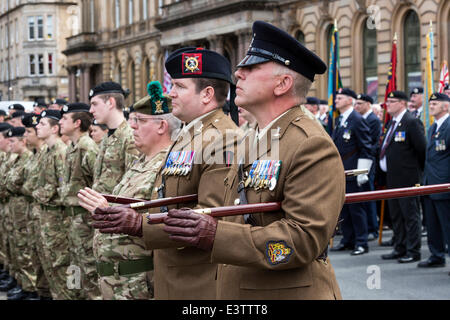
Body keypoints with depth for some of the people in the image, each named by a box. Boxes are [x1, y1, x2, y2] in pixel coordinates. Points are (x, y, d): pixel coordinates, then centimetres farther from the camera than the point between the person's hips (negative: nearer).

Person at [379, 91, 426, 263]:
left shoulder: (412, 122, -13)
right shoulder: (392, 123, 14)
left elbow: (422, 149, -14)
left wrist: (420, 170, -6)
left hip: (407, 178, -9)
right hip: (392, 178, 9)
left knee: (410, 215, -3)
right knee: (396, 216, 14)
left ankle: (413, 251, 3)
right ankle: (400, 248, 24)